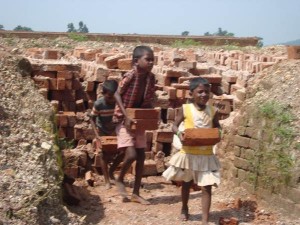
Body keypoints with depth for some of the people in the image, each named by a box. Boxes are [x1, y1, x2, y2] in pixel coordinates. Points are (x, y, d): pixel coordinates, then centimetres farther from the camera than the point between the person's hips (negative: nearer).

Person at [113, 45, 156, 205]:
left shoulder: (151, 77, -3)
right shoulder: (130, 76, -20)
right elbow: (117, 95, -15)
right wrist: (126, 116, -22)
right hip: (125, 120, -7)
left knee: (141, 156, 7)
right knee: (131, 155, -16)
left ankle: (136, 193, 17)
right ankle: (120, 180, 15)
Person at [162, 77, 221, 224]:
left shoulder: (213, 111, -1)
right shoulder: (185, 109, -7)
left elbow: (217, 128, 11)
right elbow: (175, 126, 0)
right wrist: (179, 133, -21)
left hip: (206, 155, 0)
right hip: (188, 154, 0)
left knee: (206, 187, -3)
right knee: (186, 183, 20)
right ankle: (184, 208, 45)